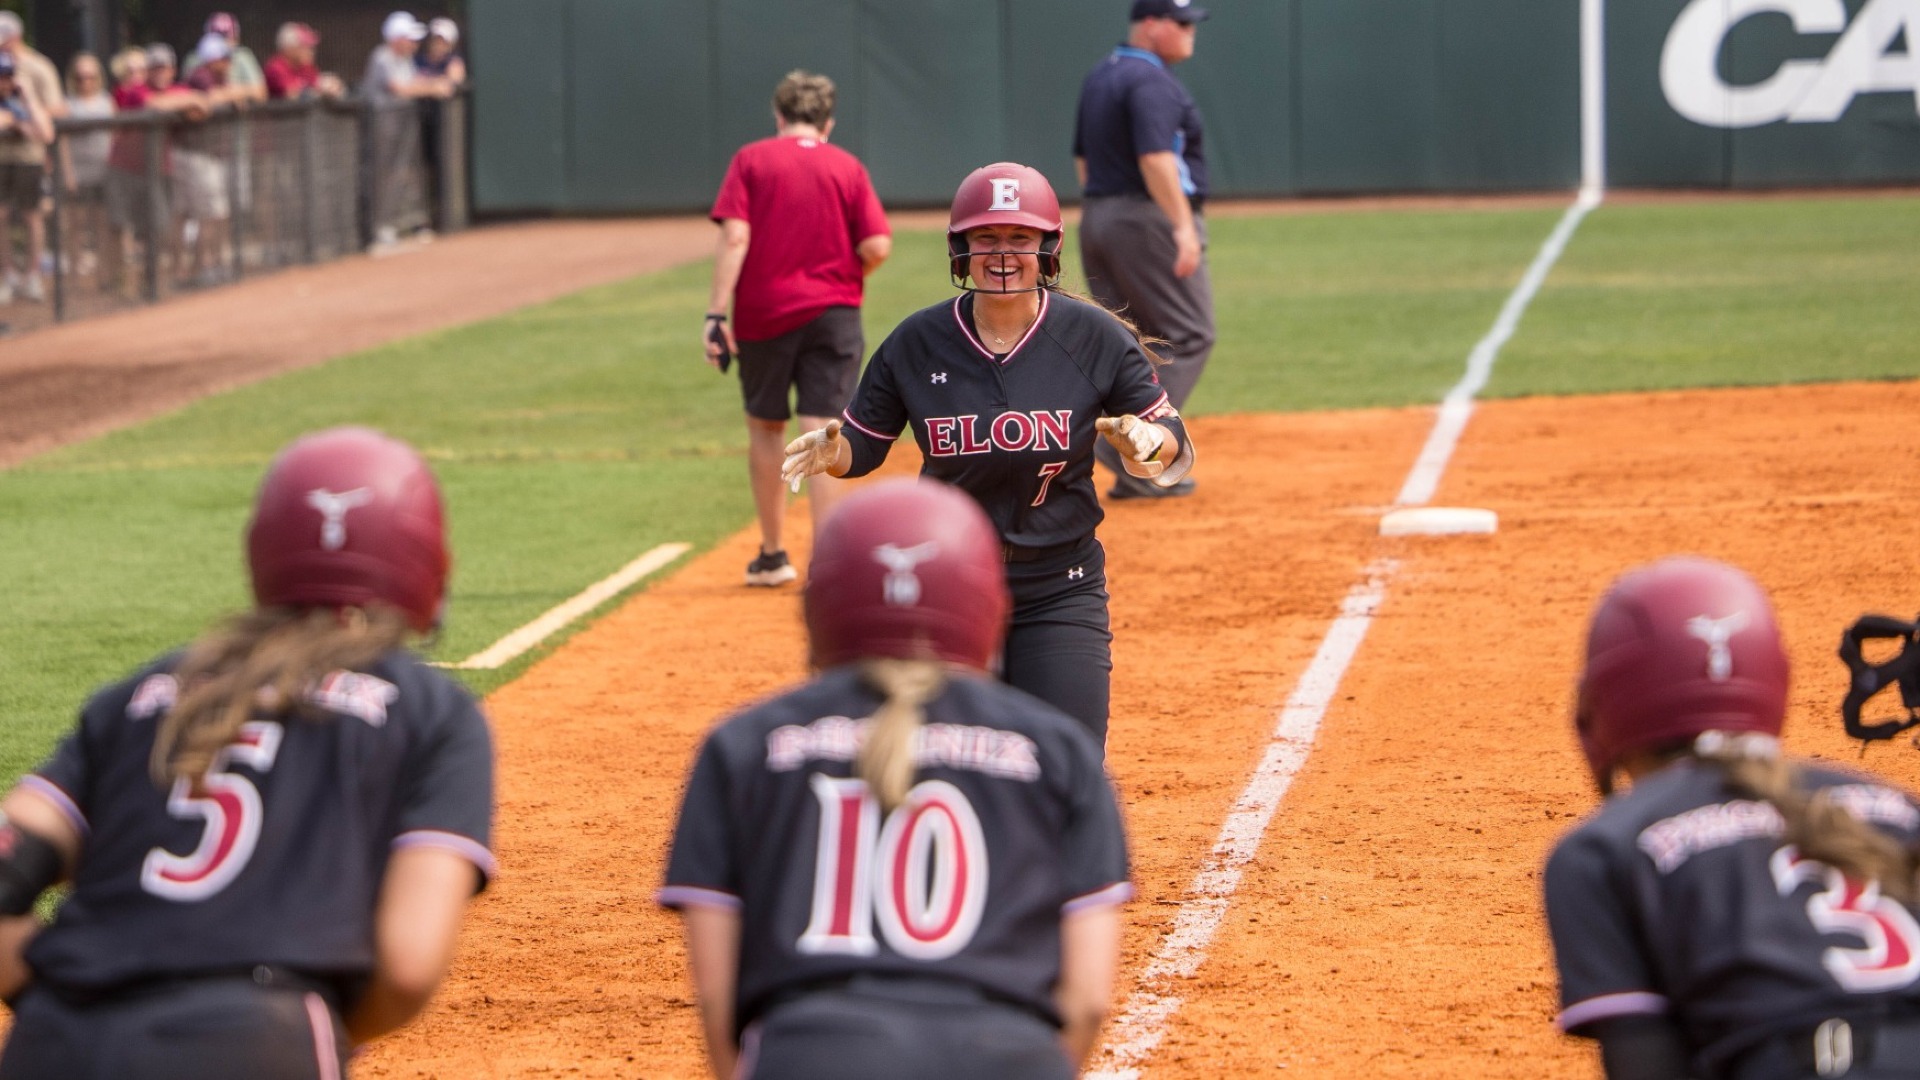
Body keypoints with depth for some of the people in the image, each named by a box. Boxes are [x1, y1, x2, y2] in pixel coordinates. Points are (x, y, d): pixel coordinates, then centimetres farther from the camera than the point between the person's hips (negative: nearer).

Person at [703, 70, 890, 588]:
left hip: (762, 312, 0)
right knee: (821, 430, -4)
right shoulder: (848, 168, 3)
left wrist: (717, 313, -13)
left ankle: (773, 554, 21)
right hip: (832, 310, 0)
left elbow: (734, 237, -10)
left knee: (765, 427, 15)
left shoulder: (751, 160, 0)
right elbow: (877, 246, -6)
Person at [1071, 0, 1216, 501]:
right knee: (1188, 336, -5)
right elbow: (1155, 158, -25)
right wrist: (1184, 227, -27)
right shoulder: (1151, 80, -14)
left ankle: (1136, 474, 7)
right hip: (1149, 221, -10)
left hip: (1096, 220, 10)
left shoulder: (1099, 79, 17)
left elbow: (1082, 157, 21)